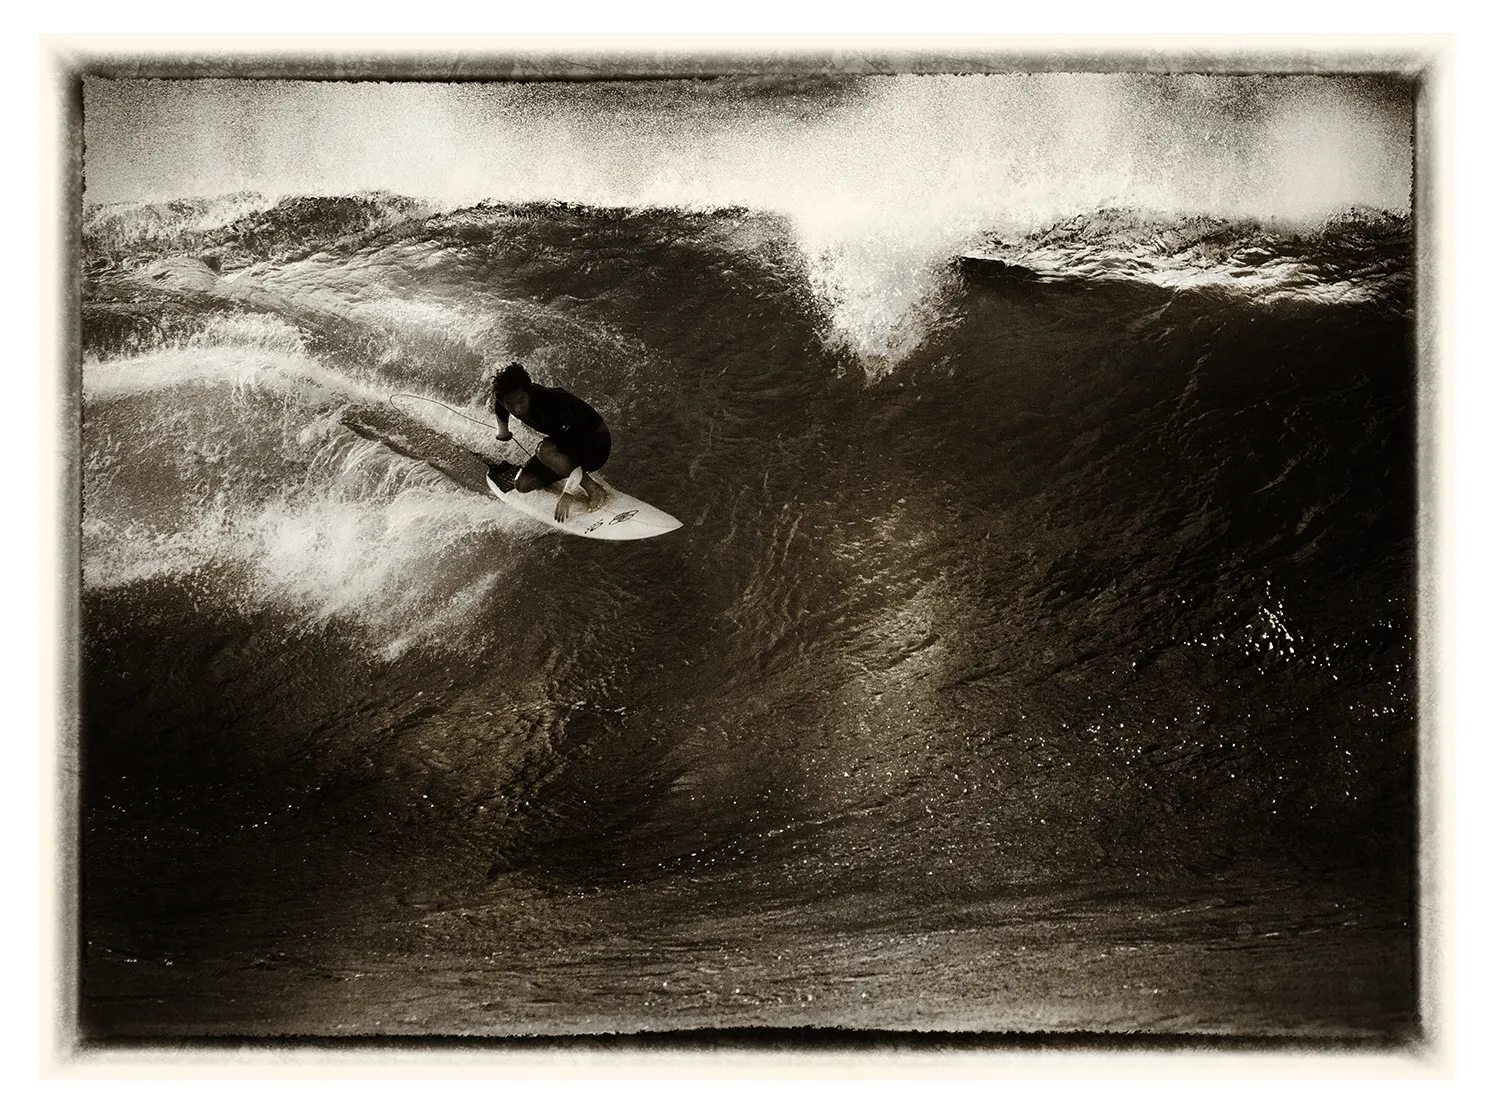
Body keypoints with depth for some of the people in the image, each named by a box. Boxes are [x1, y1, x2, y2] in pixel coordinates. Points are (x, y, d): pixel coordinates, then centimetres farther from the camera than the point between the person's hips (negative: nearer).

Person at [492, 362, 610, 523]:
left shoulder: (552, 403, -35)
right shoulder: (512, 396, -14)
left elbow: (581, 449, -39)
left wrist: (568, 494, -41)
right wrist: (504, 432, 31)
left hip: (596, 444, -8)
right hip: (565, 442, 8)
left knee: (545, 450, -35)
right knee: (523, 483, -8)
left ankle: (594, 489, -19)